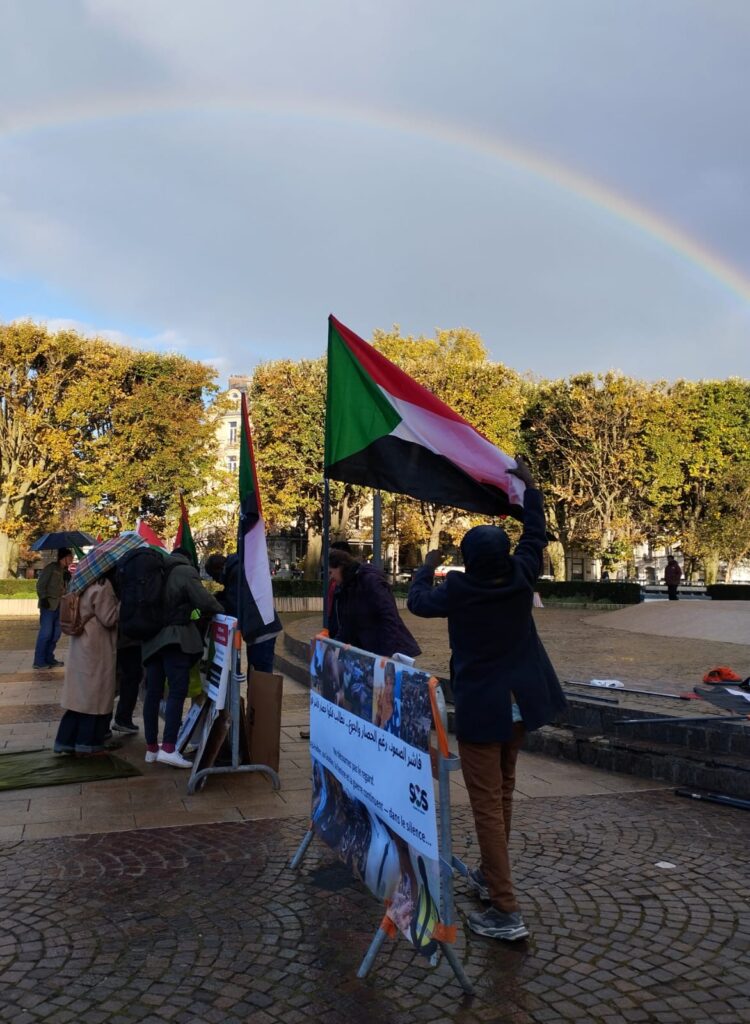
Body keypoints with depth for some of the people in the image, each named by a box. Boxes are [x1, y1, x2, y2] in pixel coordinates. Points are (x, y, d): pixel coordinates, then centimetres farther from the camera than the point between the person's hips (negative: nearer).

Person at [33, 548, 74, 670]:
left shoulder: (65, 571, 16)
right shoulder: (51, 568, -5)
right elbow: (40, 584, -9)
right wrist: (43, 598, -16)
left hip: (59, 606, 8)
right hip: (49, 605, -8)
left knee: (55, 634, 9)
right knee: (45, 633, -8)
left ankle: (49, 659, 17)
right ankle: (39, 661, -3)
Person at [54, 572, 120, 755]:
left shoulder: (86, 585, 12)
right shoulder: (102, 586, -16)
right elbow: (109, 618, -15)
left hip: (82, 646, 9)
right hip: (96, 649, -9)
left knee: (81, 695, 12)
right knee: (95, 695, 0)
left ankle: (67, 741, 16)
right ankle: (88, 743, 7)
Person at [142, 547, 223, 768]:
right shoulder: (186, 571, -3)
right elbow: (204, 601, -13)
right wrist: (221, 611, 3)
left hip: (152, 638, 7)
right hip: (176, 637, -7)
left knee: (153, 693, 8)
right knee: (178, 690, -8)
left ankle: (151, 748, 14)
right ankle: (168, 748, -16)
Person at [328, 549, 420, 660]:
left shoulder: (370, 580, -14)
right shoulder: (346, 588, 12)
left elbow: (389, 617, -21)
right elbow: (347, 624, 14)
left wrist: (387, 653, -26)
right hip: (368, 650, 9)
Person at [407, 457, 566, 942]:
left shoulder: (458, 590, -16)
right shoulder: (522, 576, -7)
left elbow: (418, 602, 3)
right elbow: (535, 536, 10)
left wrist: (427, 567, 21)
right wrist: (528, 486, 19)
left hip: (481, 708, -6)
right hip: (519, 702, 6)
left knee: (487, 805, -2)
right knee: (503, 793, 20)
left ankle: (506, 912, -1)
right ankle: (490, 874, 36)